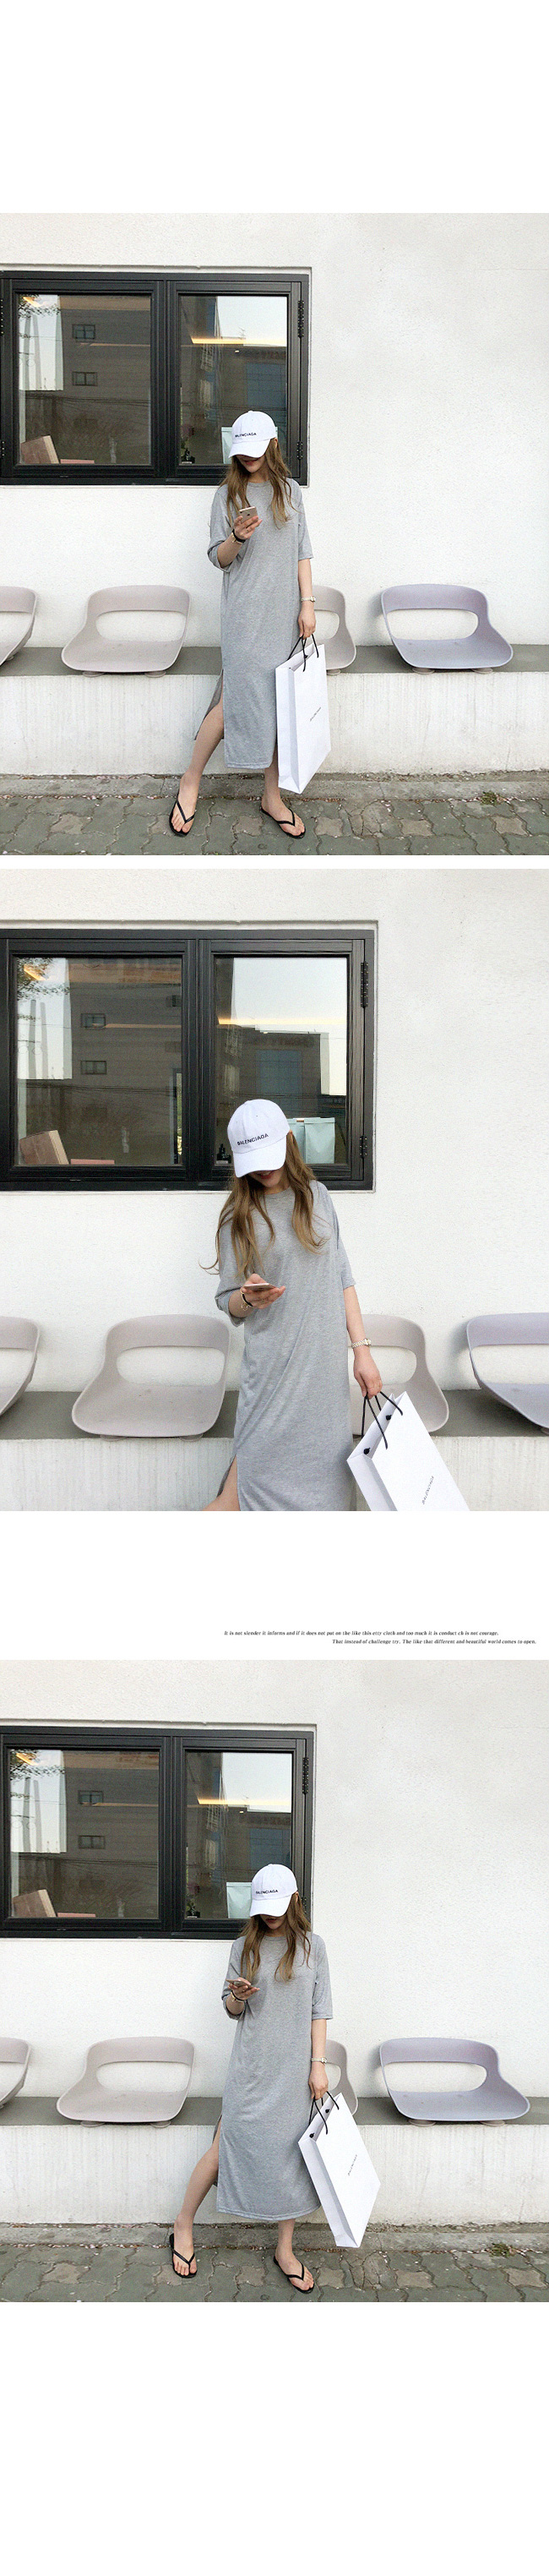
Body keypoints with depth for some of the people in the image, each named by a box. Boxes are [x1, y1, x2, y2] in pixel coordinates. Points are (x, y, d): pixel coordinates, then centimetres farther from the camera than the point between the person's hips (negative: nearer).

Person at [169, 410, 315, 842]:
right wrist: (238, 538, -19)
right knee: (236, 697, -8)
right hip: (244, 613, -3)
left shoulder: (290, 491, 10)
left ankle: (273, 797, 11)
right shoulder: (229, 494, 3)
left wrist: (308, 603, 2)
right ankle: (192, 779, 8)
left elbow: (302, 552, 10)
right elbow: (219, 558, 2)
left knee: (280, 701, 3)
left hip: (285, 612, 3)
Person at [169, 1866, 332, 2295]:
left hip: (294, 2066, 0)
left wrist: (318, 2064, -4)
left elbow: (320, 2009, 3)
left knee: (290, 2152, 2)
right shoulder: (245, 1946, 5)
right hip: (251, 2064, 0)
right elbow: (232, 2010, 11)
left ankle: (285, 2250, 12)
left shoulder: (312, 1946, 4)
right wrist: (237, 1996, -12)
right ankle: (184, 2227, 13)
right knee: (229, 2143, -3)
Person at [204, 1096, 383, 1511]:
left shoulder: (317, 1196, 11)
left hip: (327, 1367, 3)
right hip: (274, 1367, -3)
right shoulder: (239, 1217, 2)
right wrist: (248, 1297, -20)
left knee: (320, 1488, -1)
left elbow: (342, 1278, 12)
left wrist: (362, 1349, 5)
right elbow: (229, 1305, 3)